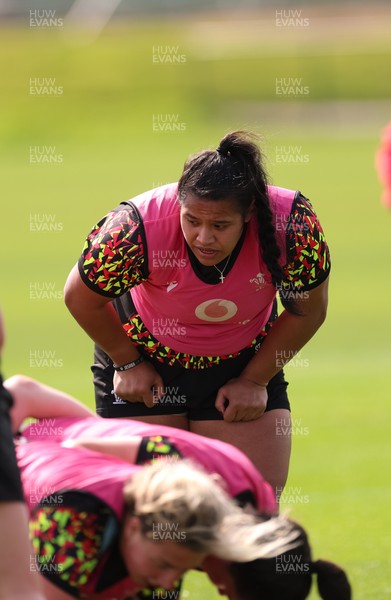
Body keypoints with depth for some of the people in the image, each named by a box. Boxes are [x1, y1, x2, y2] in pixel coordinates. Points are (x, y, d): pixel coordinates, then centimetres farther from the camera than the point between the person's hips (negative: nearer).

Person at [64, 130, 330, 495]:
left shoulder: (292, 225, -28)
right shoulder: (139, 229, -33)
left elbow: (307, 311, -8)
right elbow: (81, 298, -13)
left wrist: (255, 380, -3)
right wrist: (127, 363, -1)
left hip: (244, 362, 2)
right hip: (146, 358, -2)